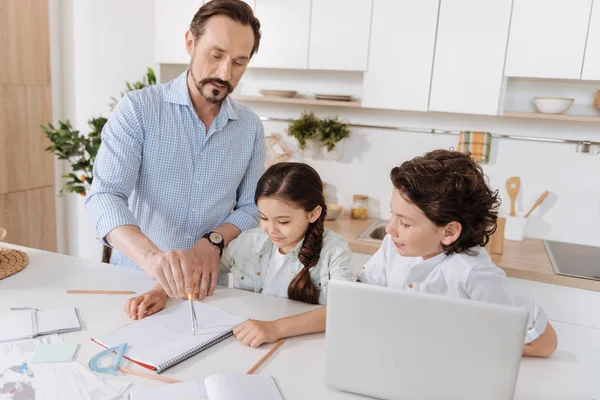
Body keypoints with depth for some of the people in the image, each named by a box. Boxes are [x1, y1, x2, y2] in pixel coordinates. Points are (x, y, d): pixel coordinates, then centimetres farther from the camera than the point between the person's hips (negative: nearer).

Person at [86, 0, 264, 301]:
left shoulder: (251, 127, 2)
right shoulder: (138, 109, -7)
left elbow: (252, 207, 6)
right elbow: (105, 196, -16)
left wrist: (213, 242, -13)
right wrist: (151, 256, -33)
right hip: (135, 276, -1)